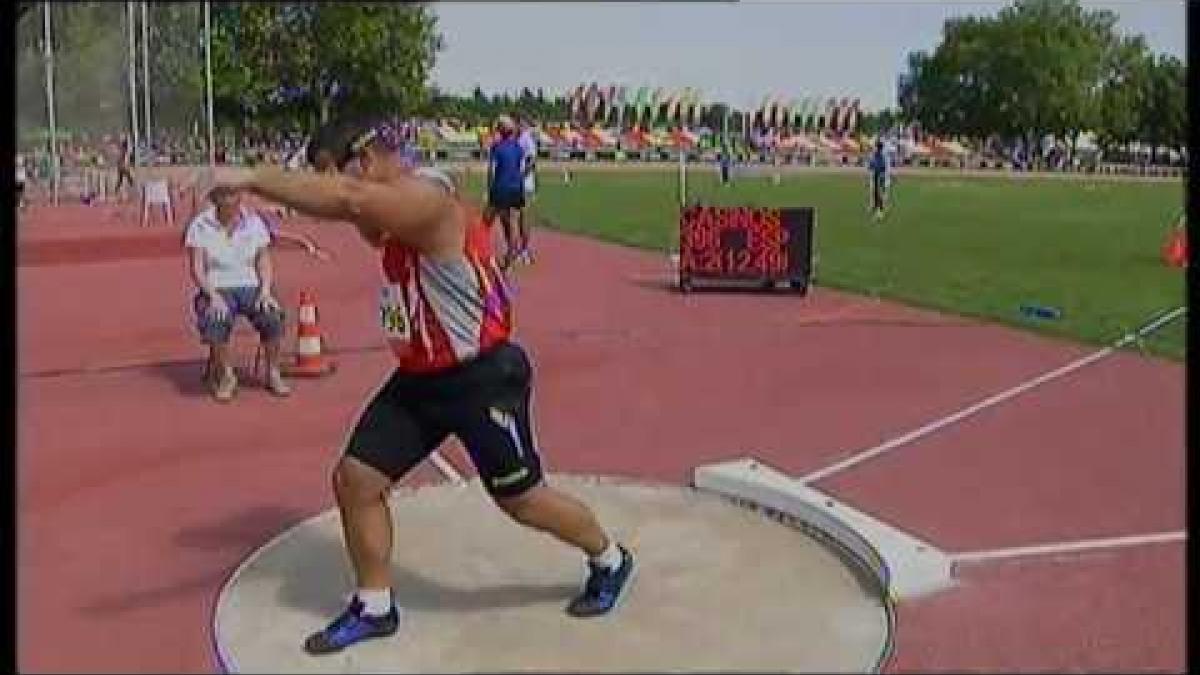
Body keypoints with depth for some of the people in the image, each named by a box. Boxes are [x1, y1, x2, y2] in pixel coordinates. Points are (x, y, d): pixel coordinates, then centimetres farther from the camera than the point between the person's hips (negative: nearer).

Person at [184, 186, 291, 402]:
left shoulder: (254, 222, 5)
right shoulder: (200, 226, -3)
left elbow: (264, 263, 6)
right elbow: (196, 268, -7)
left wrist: (266, 290, -12)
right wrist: (213, 295, -23)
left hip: (250, 287, 2)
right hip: (216, 289, -2)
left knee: (273, 316, -29)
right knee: (216, 322, -35)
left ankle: (273, 374, -11)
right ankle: (226, 376, -12)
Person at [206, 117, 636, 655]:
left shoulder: (424, 198, -26)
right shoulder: (390, 211, 5)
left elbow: (344, 199, -43)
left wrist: (251, 179, -41)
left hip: (482, 379, -8)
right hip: (418, 378, 9)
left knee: (519, 497, 7)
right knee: (355, 478, 4)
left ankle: (610, 561, 34)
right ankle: (375, 608, 21)